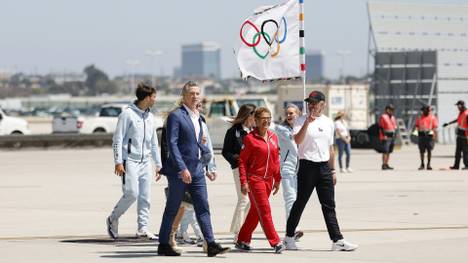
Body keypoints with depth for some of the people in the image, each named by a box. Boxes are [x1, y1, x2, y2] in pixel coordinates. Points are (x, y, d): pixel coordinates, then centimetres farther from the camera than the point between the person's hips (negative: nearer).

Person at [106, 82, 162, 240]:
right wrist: (118, 162, -15)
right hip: (130, 161, -7)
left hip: (145, 162, 7)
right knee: (132, 193, -13)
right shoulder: (128, 114, -7)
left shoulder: (149, 116, 15)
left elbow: (154, 142, 22)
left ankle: (143, 228, 8)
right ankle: (113, 219, 6)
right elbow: (117, 139, -8)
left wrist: (158, 164, 19)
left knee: (145, 196, 3)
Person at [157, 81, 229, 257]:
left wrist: (205, 151, 8)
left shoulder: (198, 117, 15)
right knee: (172, 209, 2)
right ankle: (163, 245, 11)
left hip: (197, 170, 7)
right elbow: (172, 144, -16)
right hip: (179, 171, -7)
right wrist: (182, 169, -22)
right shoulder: (176, 116, -9)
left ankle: (211, 245, -2)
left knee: (203, 208, 1)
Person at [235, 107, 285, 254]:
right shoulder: (250, 138, -9)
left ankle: (242, 240, 23)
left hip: (268, 179, 7)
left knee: (255, 211, 12)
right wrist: (244, 182, -13)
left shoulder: (273, 137, 9)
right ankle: (275, 243, -9)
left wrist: (277, 179, 14)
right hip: (254, 179, -7)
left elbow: (276, 160, 15)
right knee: (265, 210, -8)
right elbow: (242, 161, -8)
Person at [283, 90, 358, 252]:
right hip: (307, 166, -5)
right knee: (300, 203, 1)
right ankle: (289, 237, 12)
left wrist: (333, 170, 15)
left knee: (329, 205, 3)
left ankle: (337, 240, 0)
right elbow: (297, 140, -19)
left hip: (324, 167, 5)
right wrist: (308, 122, -26)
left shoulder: (328, 123, 13)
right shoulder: (302, 121, -2)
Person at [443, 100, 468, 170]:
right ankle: (456, 165, 17)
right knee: (458, 151, 12)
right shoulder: (460, 113, 12)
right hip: (459, 135, 9)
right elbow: (458, 120, 31)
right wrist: (448, 124, 41)